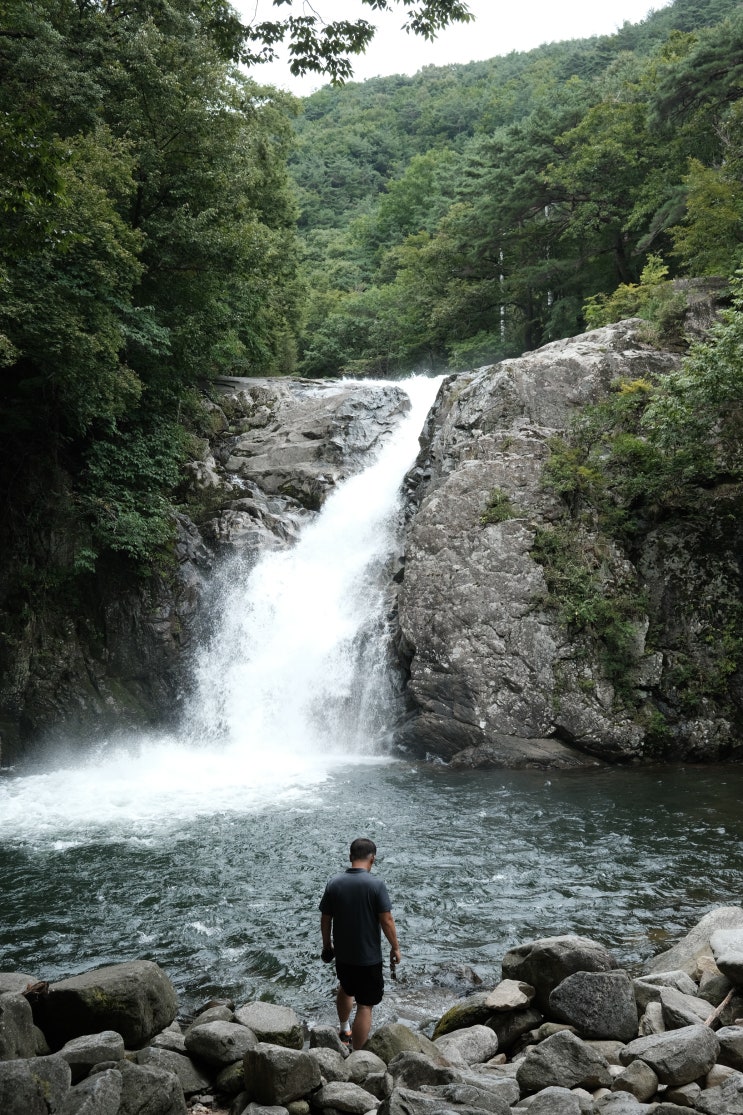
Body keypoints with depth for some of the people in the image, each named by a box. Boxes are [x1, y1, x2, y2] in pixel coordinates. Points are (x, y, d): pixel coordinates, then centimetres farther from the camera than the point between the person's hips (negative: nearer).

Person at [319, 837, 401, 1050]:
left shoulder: (334, 883, -6)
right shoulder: (376, 885, -18)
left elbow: (325, 919, 1)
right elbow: (387, 921, -16)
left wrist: (327, 945, 16)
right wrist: (395, 948, -2)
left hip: (342, 954, 5)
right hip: (368, 957, -5)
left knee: (346, 990, 30)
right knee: (365, 1006, 4)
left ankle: (344, 1031, 50)